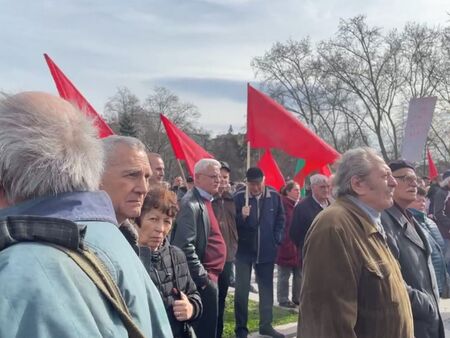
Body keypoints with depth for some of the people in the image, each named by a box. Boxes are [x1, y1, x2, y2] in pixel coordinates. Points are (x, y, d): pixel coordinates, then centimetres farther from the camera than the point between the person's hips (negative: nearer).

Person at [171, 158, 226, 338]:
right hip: (203, 281, -10)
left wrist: (210, 275, 16)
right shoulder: (191, 204, -18)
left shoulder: (206, 200, 12)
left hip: (210, 277, 10)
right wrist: (203, 277, -18)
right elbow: (185, 247, -24)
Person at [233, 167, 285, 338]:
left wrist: (276, 240, -1)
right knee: (242, 290, 4)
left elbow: (280, 219, 7)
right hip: (244, 250, -3)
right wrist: (242, 216, -28)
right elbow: (232, 222, -9)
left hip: (267, 250, 3)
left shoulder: (274, 196, -3)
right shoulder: (239, 196, -11)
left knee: (266, 289, 13)